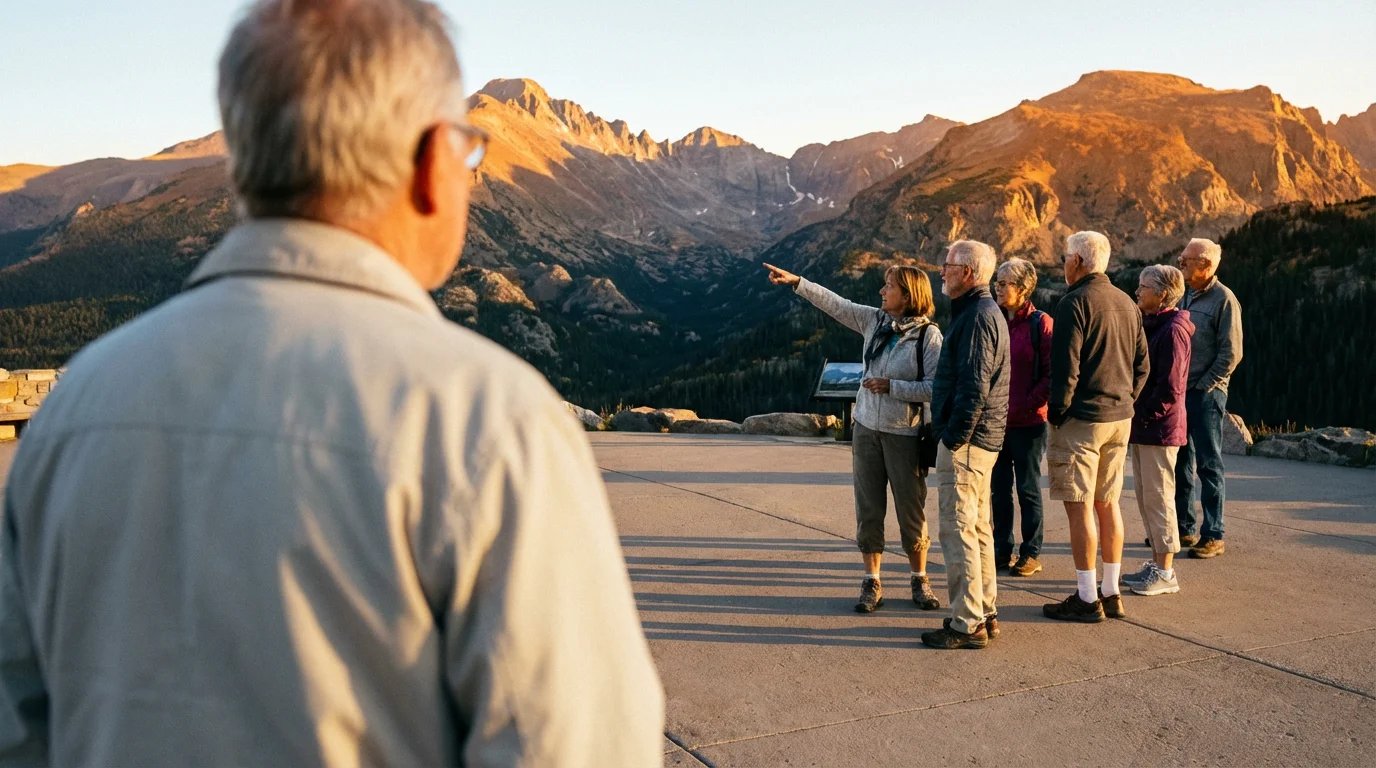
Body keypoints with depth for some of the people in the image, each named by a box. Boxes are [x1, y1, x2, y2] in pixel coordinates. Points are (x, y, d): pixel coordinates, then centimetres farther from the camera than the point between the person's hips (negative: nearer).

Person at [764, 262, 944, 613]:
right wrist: (795, 281, 5)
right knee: (868, 509, 7)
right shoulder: (875, 320, 3)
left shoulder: (928, 335, -13)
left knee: (911, 511, 5)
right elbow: (834, 304, 8)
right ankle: (872, 582, 17)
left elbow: (935, 387, -18)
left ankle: (919, 580, 24)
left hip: (905, 434, -5)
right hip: (867, 428, 5)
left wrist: (891, 386, -19)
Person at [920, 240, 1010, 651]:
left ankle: (967, 624, -1)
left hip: (966, 440, -11)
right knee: (978, 528, 15)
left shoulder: (978, 317, -16)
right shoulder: (986, 312, 18)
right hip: (980, 439, 11)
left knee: (958, 530, -6)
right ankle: (984, 614, 24)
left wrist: (954, 438, -19)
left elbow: (974, 387, -23)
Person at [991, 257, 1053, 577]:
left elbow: (1052, 374, -10)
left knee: (1029, 490, 5)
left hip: (1028, 422, -5)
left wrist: (1026, 406, -16)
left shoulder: (1040, 323, -8)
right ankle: (1002, 549, 22)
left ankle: (1031, 553, 16)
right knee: (999, 490, 11)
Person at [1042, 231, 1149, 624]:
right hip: (1120, 418, 8)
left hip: (1081, 419, -8)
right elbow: (1142, 365, 15)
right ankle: (1112, 594, 20)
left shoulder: (1075, 302, -12)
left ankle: (1086, 599, 2)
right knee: (1108, 503, 14)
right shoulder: (1128, 304, 12)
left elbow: (1066, 367, -17)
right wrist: (1124, 401, 19)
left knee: (1080, 506, -2)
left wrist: (1056, 413, -8)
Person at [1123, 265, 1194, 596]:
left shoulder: (1172, 330, -15)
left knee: (1158, 497, -3)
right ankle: (1157, 562, 23)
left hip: (1159, 428, -10)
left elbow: (1170, 388, -19)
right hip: (1142, 427, 10)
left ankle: (1166, 573, 5)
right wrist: (1136, 416, 10)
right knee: (1145, 495, 14)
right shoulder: (1149, 325, 15)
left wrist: (1143, 415, -15)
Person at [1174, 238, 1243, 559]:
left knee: (1208, 465, -2)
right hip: (1178, 392, 7)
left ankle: (1213, 535, 6)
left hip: (1206, 394, -7)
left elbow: (1231, 353, -12)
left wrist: (1203, 387, -13)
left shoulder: (1224, 299, -9)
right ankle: (1184, 528, 23)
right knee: (1180, 463, 13)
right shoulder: (1184, 296, 12)